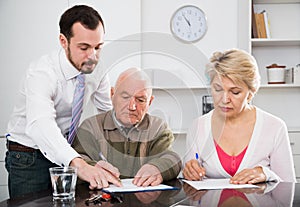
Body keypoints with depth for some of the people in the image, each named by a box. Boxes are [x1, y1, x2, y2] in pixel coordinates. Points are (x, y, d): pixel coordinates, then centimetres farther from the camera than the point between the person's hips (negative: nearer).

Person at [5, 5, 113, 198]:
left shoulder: (96, 70, -9)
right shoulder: (42, 73, -28)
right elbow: (40, 124, -46)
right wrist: (79, 164, -60)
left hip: (66, 154, 5)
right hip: (29, 157, -5)